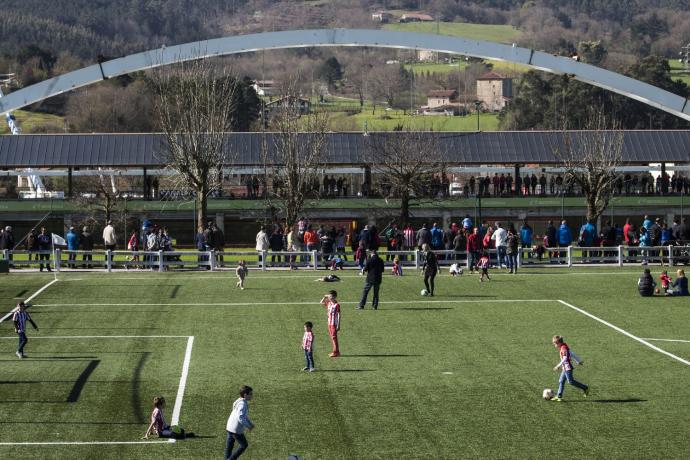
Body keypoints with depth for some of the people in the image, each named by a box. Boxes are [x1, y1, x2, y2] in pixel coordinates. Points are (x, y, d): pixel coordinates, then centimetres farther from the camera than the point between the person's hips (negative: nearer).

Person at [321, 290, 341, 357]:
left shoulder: (337, 305, -15)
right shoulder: (329, 303, 7)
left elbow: (338, 315, -15)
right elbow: (321, 302, 22)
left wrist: (338, 325, -17)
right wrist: (324, 297, 6)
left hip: (334, 324, -8)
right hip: (330, 323, 8)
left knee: (334, 337, -6)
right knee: (332, 337, 12)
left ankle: (336, 352, -2)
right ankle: (335, 351, 20)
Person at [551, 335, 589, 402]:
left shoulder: (563, 348, -17)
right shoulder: (563, 348, 13)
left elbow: (565, 359, -24)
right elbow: (572, 354, 22)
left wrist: (558, 366, -25)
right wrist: (578, 361, 30)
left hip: (568, 368, -10)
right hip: (565, 368, 10)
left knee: (571, 381, -8)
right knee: (561, 381, 7)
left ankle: (585, 388, 1)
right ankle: (559, 396, 8)